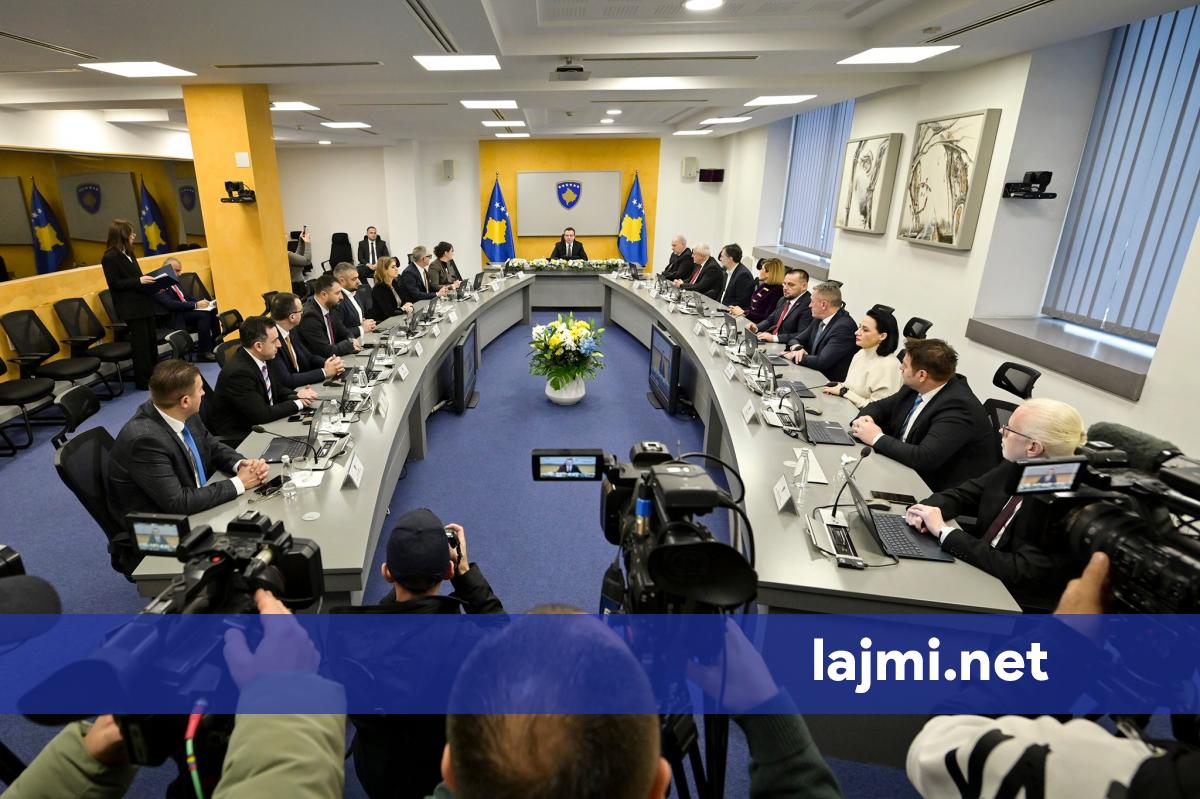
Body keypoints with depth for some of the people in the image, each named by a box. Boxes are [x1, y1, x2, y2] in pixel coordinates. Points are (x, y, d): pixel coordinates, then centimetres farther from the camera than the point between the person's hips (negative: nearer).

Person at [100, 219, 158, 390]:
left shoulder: (128, 253, 13)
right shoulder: (110, 257, -12)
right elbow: (115, 284, -17)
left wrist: (147, 279, 3)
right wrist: (139, 281, -21)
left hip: (143, 303, 9)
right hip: (131, 308, -9)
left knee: (152, 340, 13)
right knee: (140, 343, -3)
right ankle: (143, 381, 6)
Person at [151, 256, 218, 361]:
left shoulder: (174, 282, 15)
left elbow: (187, 297, 20)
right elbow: (171, 305, -23)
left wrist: (201, 302, -1)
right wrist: (196, 305, -27)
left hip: (187, 310, 8)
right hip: (175, 318, -8)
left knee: (212, 312, -15)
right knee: (204, 315, -30)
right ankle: (204, 352, -24)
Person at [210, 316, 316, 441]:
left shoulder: (259, 358, -2)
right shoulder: (238, 372, -25)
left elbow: (274, 389, 12)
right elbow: (262, 414, -25)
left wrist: (297, 394, -7)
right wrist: (298, 403, -16)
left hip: (259, 425, 7)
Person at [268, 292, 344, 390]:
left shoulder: (289, 332, 2)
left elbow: (309, 358, 12)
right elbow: (286, 381, -23)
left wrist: (332, 364, -7)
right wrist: (324, 372, -16)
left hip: (301, 388, 7)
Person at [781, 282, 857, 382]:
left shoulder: (844, 326, -20)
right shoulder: (819, 319, 4)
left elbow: (821, 362, -25)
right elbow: (796, 339, 12)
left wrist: (794, 356, -13)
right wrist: (797, 348, -11)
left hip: (832, 383, -7)